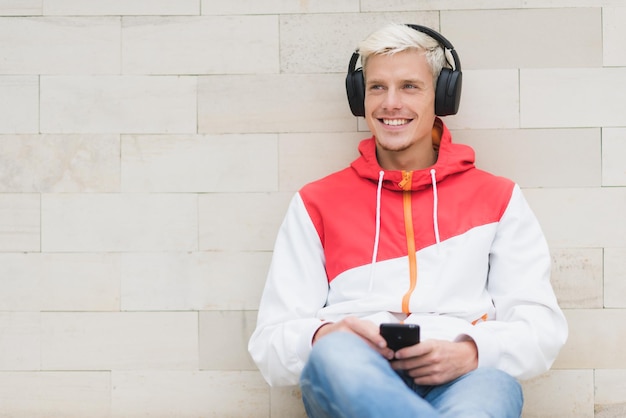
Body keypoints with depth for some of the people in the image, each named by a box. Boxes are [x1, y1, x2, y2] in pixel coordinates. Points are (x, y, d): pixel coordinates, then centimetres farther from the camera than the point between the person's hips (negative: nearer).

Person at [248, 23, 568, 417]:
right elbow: (271, 343, 10)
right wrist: (325, 338, -15)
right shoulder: (317, 203, 18)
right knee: (334, 355, -37)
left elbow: (542, 326, 9)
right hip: (352, 384, 2)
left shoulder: (498, 198, 19)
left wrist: (472, 351, -14)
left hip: (461, 381, -1)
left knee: (494, 385, -40)